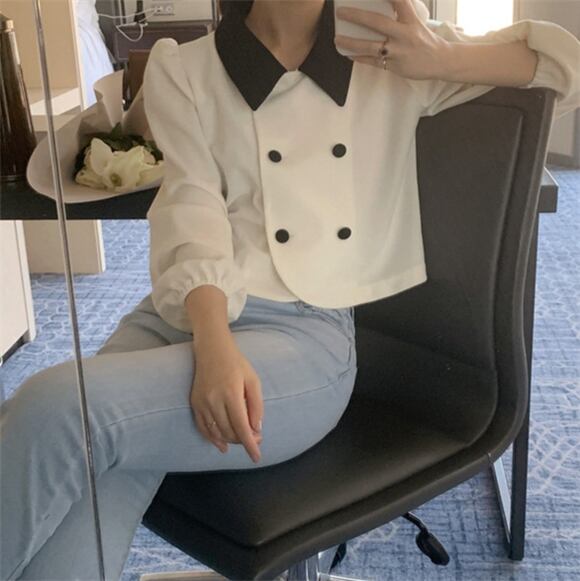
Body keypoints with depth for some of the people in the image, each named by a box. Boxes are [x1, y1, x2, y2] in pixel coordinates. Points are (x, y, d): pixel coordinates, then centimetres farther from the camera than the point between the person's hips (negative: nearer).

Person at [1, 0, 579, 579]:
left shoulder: (387, 51, 12)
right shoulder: (182, 71, 11)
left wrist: (441, 59, -6)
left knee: (60, 408, -30)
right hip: (178, 316, 2)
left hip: (305, 333, -1)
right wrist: (214, 345, -23)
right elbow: (192, 213, -4)